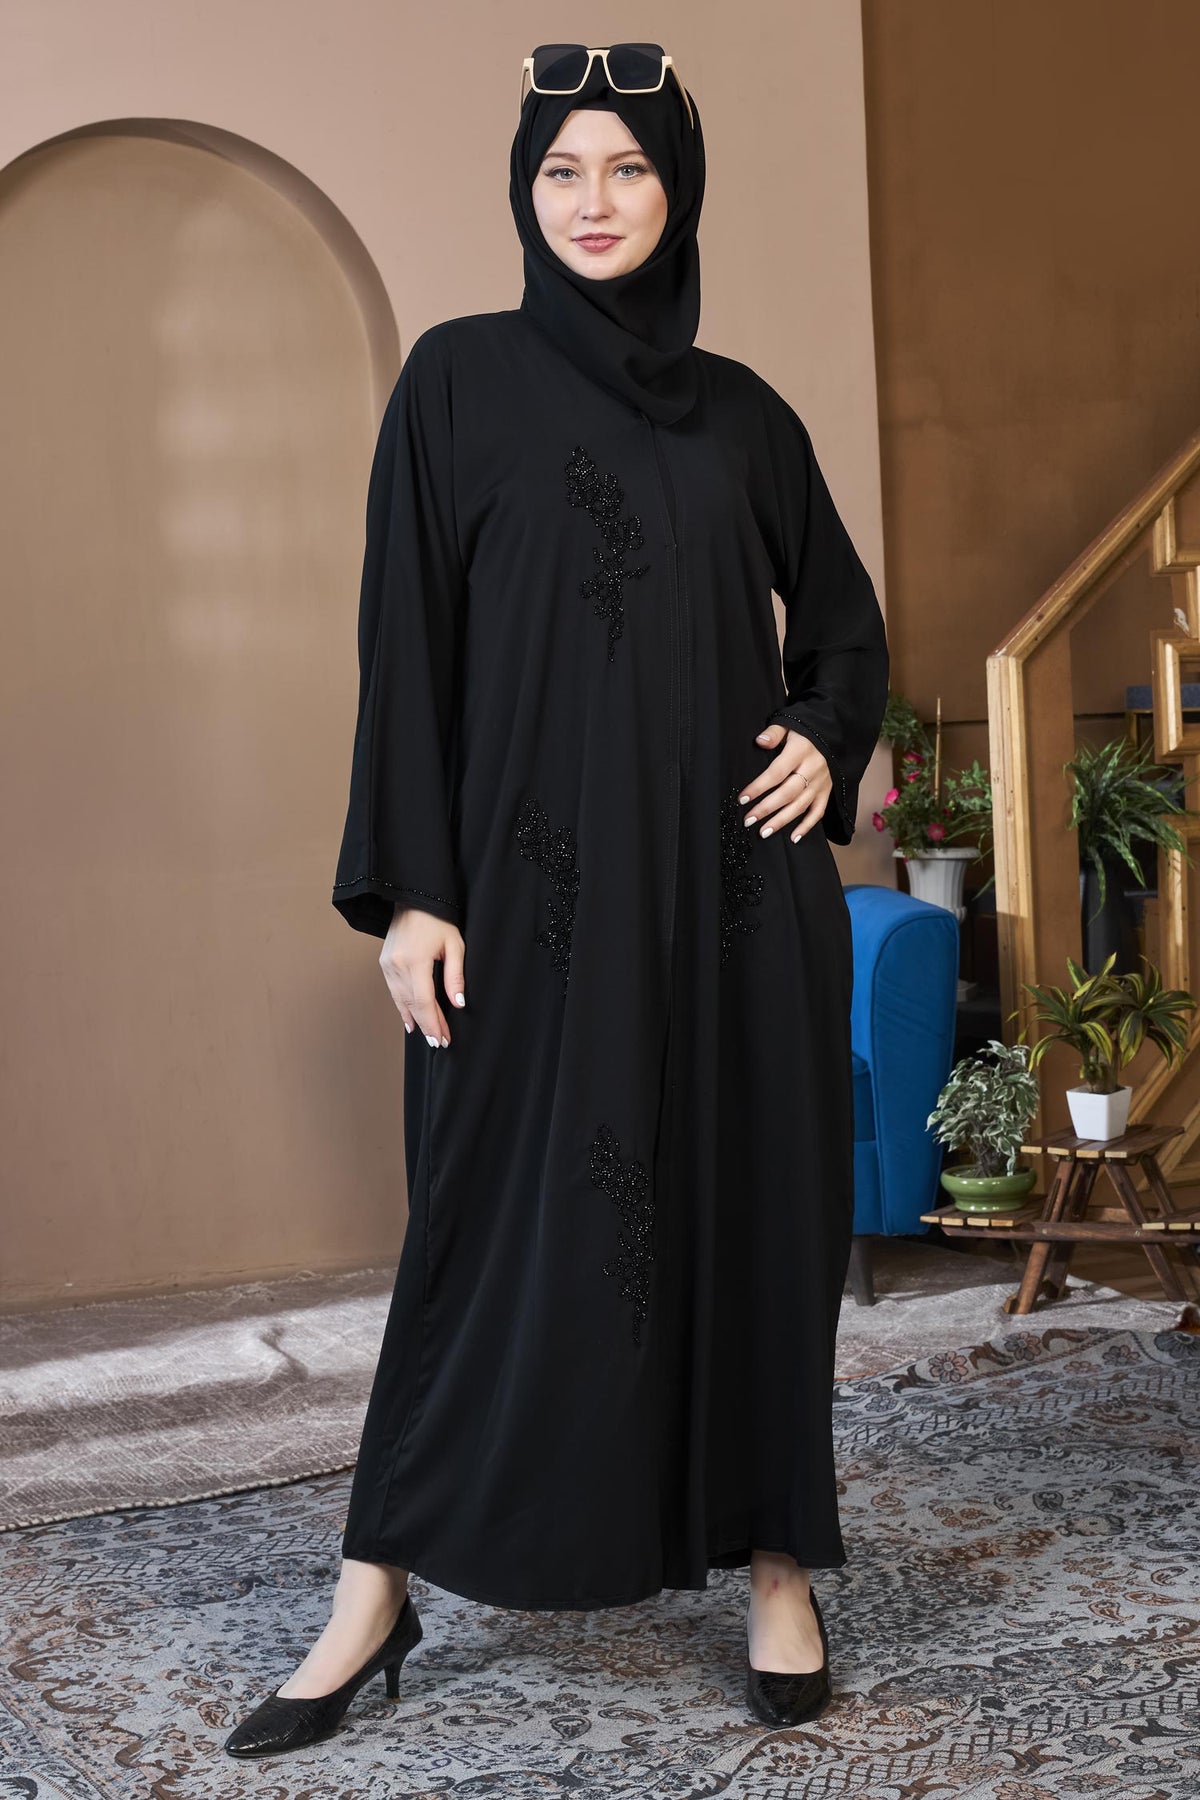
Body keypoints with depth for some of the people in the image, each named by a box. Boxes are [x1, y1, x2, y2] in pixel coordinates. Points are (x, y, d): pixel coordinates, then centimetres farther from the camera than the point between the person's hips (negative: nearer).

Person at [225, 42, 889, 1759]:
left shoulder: (741, 408, 10)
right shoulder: (461, 378, 2)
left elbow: (841, 612, 22)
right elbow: (407, 640, -3)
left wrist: (828, 744, 2)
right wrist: (407, 890, -9)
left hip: (731, 878, 3)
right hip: (539, 880, -2)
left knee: (752, 1205, 6)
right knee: (501, 1215, 2)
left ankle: (775, 1564, 21)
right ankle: (376, 1595, 16)